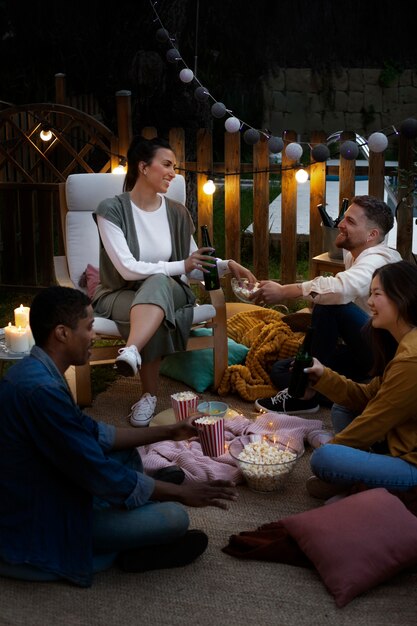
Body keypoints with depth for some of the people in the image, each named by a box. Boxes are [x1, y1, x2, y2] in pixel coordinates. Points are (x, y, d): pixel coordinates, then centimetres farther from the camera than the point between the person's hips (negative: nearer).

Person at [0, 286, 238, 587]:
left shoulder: (33, 371, 3)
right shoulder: (41, 388, -29)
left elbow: (94, 433, 11)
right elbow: (98, 473, -24)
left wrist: (167, 432, 12)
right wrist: (181, 492, -14)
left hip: (36, 500, 10)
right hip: (38, 530, -10)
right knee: (175, 517, -15)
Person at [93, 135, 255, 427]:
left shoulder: (176, 213, 4)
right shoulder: (112, 209, -9)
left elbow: (195, 268, 11)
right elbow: (127, 269, -18)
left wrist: (227, 265, -6)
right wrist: (180, 266, -22)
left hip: (169, 291, 2)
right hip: (121, 294, -2)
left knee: (158, 284, -34)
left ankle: (131, 352, -56)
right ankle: (151, 394, -30)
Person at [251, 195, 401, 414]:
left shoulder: (378, 258, -22)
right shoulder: (352, 256, 9)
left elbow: (342, 287, -43)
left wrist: (284, 291, -37)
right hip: (359, 350, 10)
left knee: (329, 303, -33)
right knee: (280, 370, 8)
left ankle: (305, 391, -22)